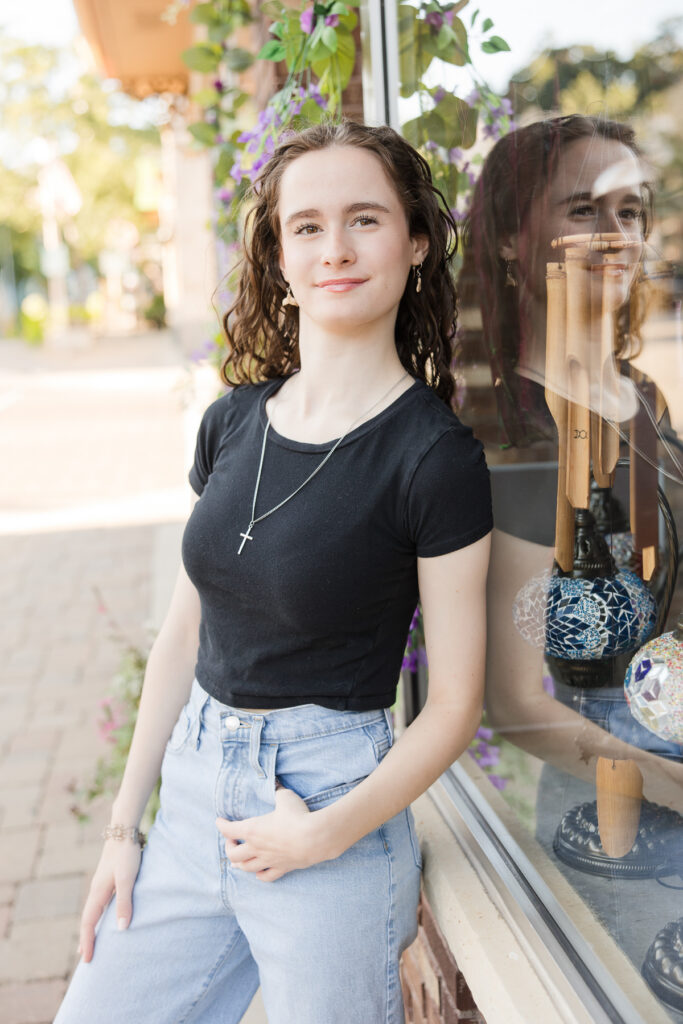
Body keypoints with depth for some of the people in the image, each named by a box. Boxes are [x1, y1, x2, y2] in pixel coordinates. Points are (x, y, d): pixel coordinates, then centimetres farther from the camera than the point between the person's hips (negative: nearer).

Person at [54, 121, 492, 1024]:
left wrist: (327, 833, -18)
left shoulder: (437, 457, -14)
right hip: (194, 789, 5)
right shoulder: (235, 419, 2)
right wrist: (124, 823, 9)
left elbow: (454, 706, -9)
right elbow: (186, 628, 8)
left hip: (335, 805, -5)